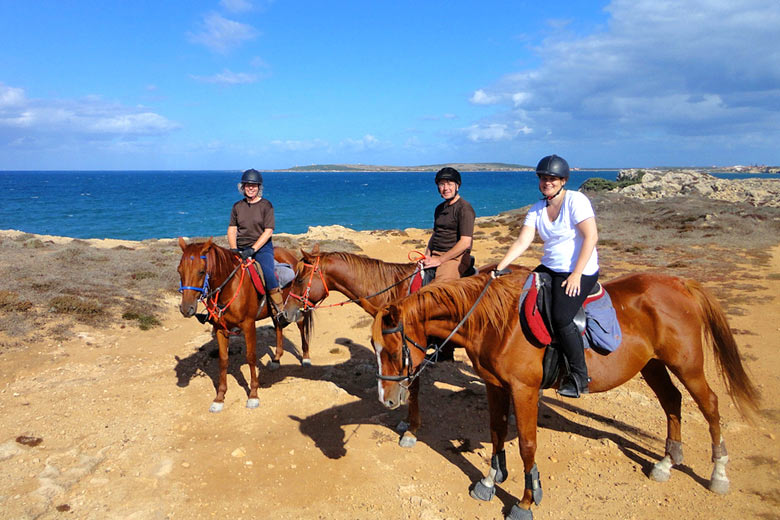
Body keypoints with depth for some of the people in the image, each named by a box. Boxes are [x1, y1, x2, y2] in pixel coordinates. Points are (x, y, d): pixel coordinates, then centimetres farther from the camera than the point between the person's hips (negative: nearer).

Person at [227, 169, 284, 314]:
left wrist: (252, 249, -18)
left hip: (262, 248, -4)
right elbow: (231, 230, 10)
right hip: (240, 249, 4)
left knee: (268, 273, -29)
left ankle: (280, 311, -16)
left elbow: (268, 231, -7)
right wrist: (234, 250, -8)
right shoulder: (238, 206, 12)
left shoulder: (266, 205, 1)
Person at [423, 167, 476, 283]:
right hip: (435, 255, 8)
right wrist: (427, 256, 6)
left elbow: (465, 243, -16)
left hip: (456, 257, -8)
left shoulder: (464, 208, -8)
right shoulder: (439, 208, 19)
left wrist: (439, 260, -16)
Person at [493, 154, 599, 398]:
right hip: (549, 268, 7)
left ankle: (579, 377, -5)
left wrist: (576, 275, -20)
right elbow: (522, 242, -1)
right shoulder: (536, 209, 7)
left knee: (561, 318, -22)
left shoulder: (576, 200, -11)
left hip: (580, 271, -7)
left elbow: (591, 236, -17)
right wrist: (500, 267, -14)